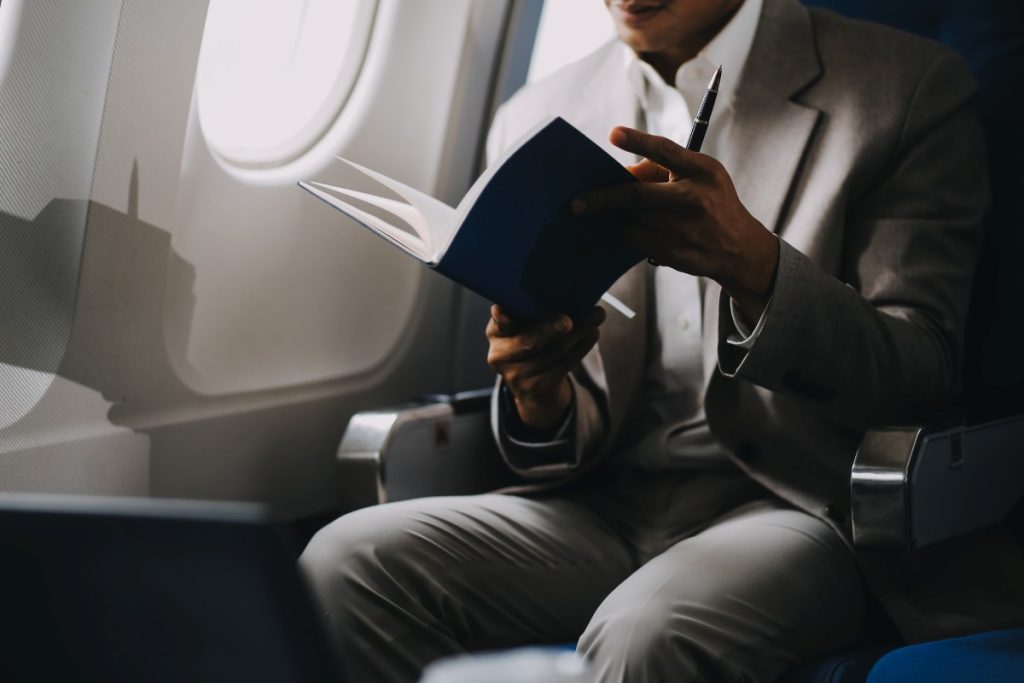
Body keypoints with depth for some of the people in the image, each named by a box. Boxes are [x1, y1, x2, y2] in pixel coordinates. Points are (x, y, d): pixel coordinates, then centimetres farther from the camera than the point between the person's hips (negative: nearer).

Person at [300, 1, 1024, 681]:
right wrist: (541, 400, -13)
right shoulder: (537, 120, 11)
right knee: (346, 564, -19)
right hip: (608, 502, 5)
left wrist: (751, 263, -27)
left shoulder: (912, 90, -1)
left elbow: (923, 375, -9)